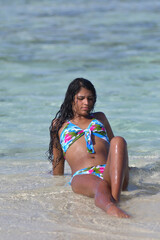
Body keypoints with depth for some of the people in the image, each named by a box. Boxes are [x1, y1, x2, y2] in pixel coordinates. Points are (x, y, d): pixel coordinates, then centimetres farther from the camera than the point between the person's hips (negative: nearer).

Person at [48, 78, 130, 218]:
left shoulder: (100, 118, 36)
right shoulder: (59, 124, 30)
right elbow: (57, 163, 30)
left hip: (110, 174, 3)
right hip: (82, 177, -3)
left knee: (118, 141, -33)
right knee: (101, 187, -42)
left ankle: (115, 199, -52)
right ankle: (110, 208, -78)